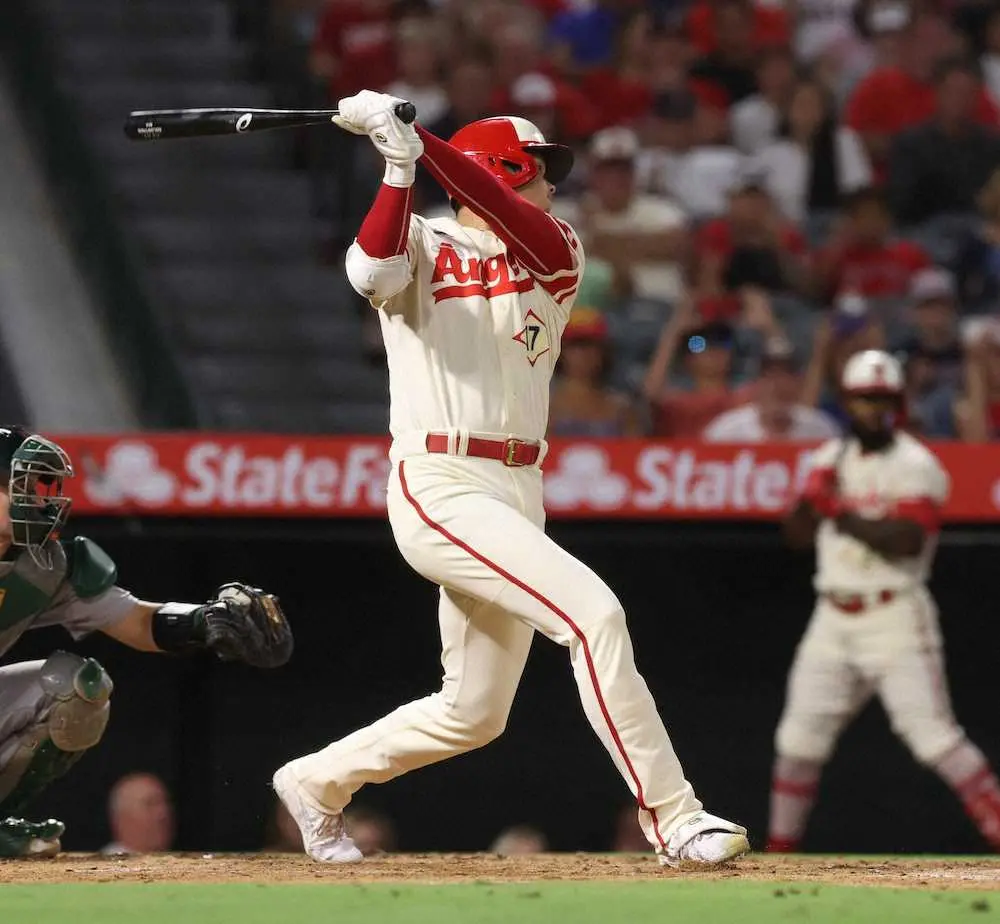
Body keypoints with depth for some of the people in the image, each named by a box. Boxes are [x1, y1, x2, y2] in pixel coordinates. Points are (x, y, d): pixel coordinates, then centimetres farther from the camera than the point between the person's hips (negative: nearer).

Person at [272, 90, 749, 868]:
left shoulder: (557, 254, 14)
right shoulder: (422, 248, 2)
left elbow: (530, 233, -10)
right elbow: (373, 272, -21)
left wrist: (417, 141, -18)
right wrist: (400, 164, -26)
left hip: (518, 495, 7)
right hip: (440, 488, -7)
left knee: (473, 714, 12)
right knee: (593, 613, -22)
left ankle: (317, 782, 32)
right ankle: (673, 819, -20)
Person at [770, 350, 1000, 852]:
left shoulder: (915, 466, -8)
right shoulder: (831, 459, 13)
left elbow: (907, 541, -21)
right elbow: (797, 533, 11)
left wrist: (842, 516, -20)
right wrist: (812, 498, -8)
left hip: (896, 618, -6)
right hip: (834, 621, 6)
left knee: (932, 733, -14)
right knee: (799, 738, 6)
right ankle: (779, 848, 16)